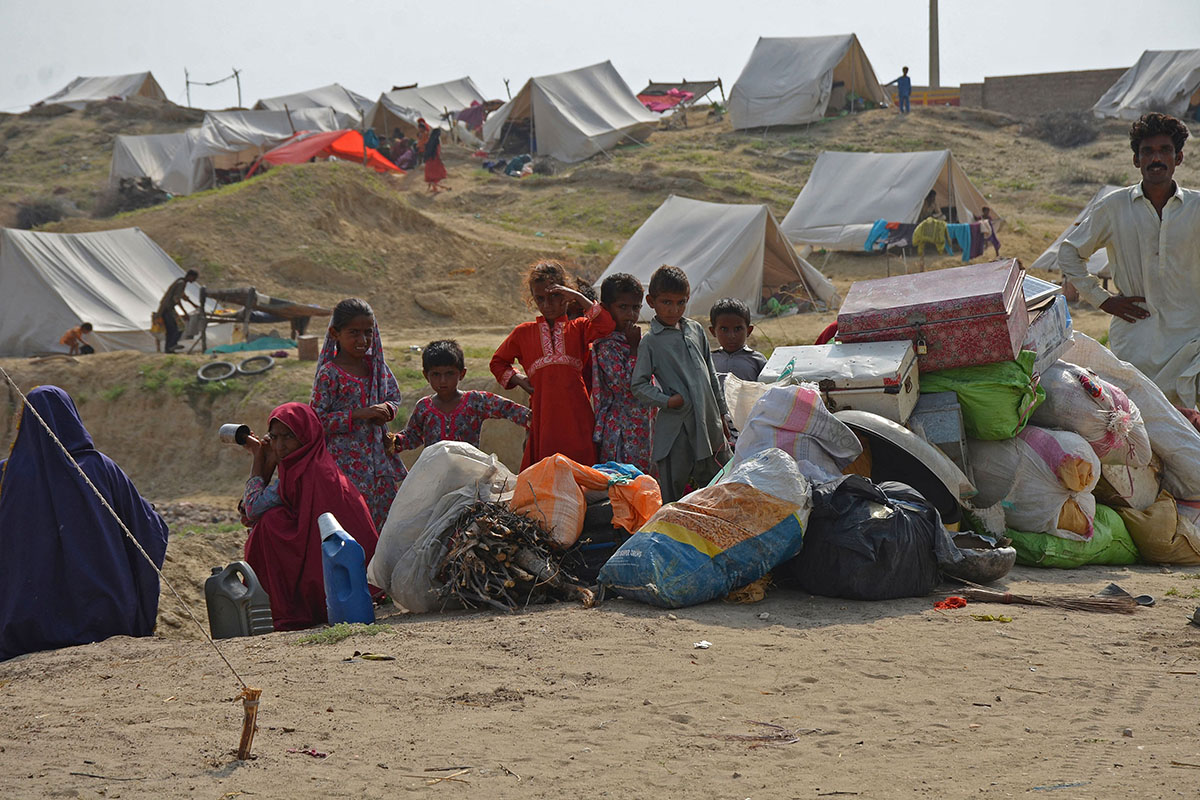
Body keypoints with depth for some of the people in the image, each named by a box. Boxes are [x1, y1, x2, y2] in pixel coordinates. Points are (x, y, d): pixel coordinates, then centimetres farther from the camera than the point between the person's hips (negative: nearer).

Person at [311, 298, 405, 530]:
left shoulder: (375, 363, 6)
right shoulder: (329, 373, -12)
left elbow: (394, 395, 18)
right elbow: (317, 420, -14)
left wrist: (386, 409, -6)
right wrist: (358, 415, -20)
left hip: (378, 456, 6)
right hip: (346, 460, -6)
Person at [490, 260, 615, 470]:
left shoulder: (579, 328, 11)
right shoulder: (523, 333, 15)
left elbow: (605, 326, -9)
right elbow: (498, 362, 26)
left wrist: (578, 297, -6)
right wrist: (517, 379, 8)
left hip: (576, 411, 0)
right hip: (543, 411, 1)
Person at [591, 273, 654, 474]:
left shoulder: (637, 341, 14)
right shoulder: (606, 346, -12)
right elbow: (625, 385, -20)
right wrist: (634, 348, -15)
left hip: (643, 427, 8)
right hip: (621, 432, -8)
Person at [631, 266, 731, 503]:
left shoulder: (696, 330, 10)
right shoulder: (650, 342, -6)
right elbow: (639, 385, -5)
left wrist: (721, 414, 19)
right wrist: (666, 401, -18)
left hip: (708, 422, 6)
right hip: (675, 427, -6)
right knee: (671, 491, -2)